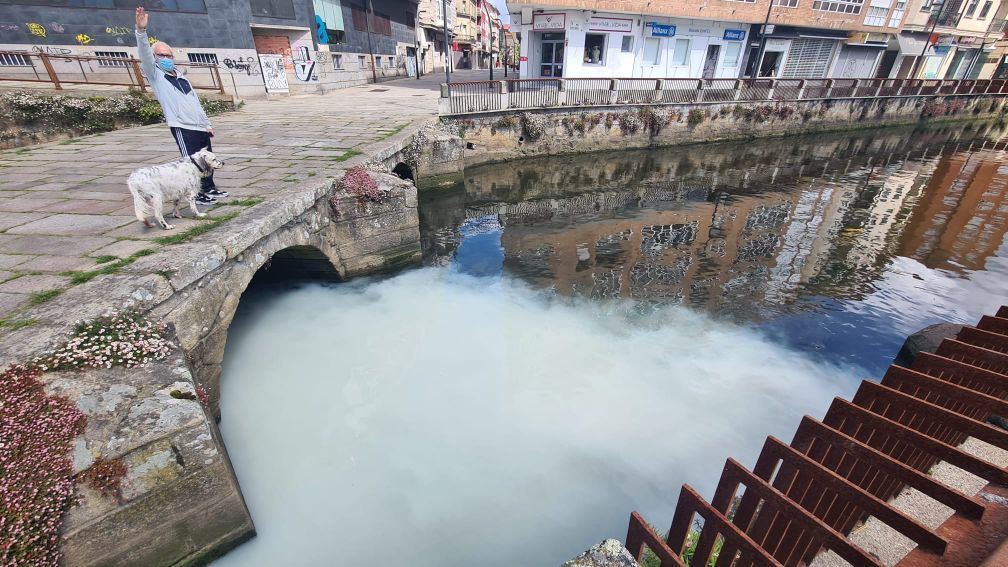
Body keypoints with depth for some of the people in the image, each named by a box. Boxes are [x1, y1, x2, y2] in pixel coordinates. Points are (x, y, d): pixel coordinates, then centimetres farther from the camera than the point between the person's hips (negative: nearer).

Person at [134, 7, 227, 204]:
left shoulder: (180, 75, 23)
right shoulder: (155, 75, 4)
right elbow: (144, 54, -15)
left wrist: (207, 123, 19)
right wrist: (141, 31, -29)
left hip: (200, 127, 7)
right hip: (182, 127, -7)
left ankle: (210, 188, 25)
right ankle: (198, 194, 2)